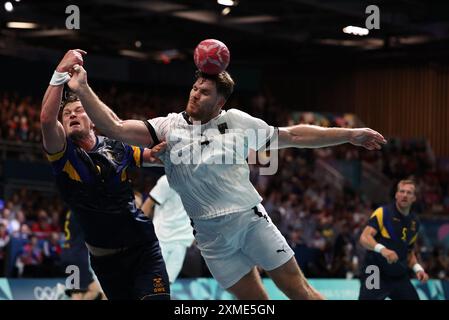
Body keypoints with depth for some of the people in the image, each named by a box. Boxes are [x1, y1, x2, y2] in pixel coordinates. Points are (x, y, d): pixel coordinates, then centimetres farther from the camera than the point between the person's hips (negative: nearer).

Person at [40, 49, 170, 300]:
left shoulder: (116, 147, 2)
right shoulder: (64, 153, -7)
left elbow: (154, 156, 18)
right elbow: (47, 119, -27)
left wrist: (161, 151, -7)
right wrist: (61, 72, -31)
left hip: (142, 247, 1)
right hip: (105, 257, -1)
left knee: (156, 298, -16)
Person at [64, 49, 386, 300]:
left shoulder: (237, 121, 2)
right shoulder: (169, 127, 0)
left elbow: (293, 136, 7)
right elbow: (116, 127, -8)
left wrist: (350, 135, 6)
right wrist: (83, 90, -19)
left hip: (252, 219, 0)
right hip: (212, 236, 0)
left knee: (298, 290, -3)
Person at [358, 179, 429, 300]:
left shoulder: (415, 222, 11)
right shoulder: (383, 212, -9)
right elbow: (364, 238, -21)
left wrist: (418, 268, 5)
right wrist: (382, 249, -39)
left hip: (400, 277, 6)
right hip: (375, 275, -6)